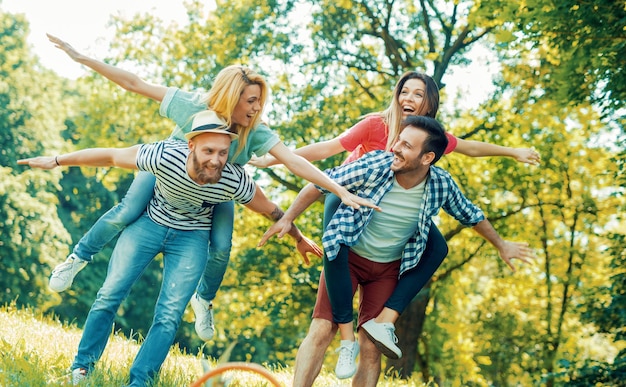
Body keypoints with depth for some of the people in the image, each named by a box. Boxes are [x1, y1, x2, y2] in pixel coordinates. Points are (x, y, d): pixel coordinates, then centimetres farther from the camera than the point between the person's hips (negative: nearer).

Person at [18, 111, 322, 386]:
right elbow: (111, 156, -19)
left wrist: (299, 238, 4)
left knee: (169, 316, -6)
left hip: (191, 238, 0)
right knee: (110, 295, -2)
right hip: (149, 223, 0)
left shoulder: (235, 180, -30)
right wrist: (57, 161, -11)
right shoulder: (165, 155, -33)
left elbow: (270, 210, -11)